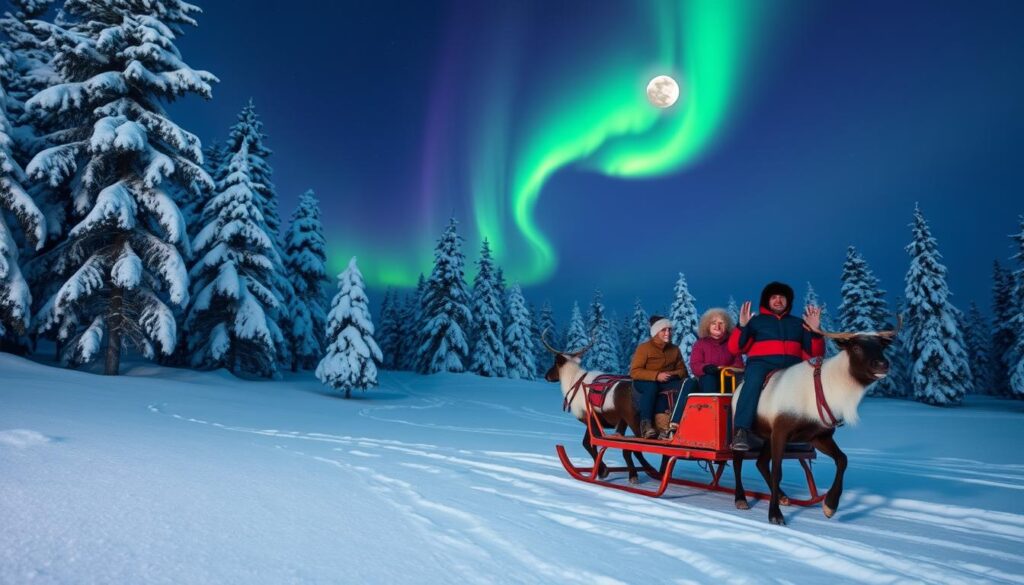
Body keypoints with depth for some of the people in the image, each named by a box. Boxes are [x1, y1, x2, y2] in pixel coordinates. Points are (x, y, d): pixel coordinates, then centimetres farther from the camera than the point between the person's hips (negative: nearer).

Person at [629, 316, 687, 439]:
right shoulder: (644, 348, -5)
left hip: (668, 382, 4)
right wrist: (656, 375, -25)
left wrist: (673, 374, -13)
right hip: (645, 382, -4)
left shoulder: (674, 349, 10)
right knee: (652, 386, -40)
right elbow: (634, 372, -12)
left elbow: (682, 370, 12)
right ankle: (645, 424, -40)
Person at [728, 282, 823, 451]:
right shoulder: (756, 321, 19)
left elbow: (815, 354, 19)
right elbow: (735, 348, 6)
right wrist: (742, 327, -10)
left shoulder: (798, 323, 27)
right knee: (754, 381, -37)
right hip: (761, 364, -3)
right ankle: (741, 431, -45)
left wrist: (815, 333, 1)